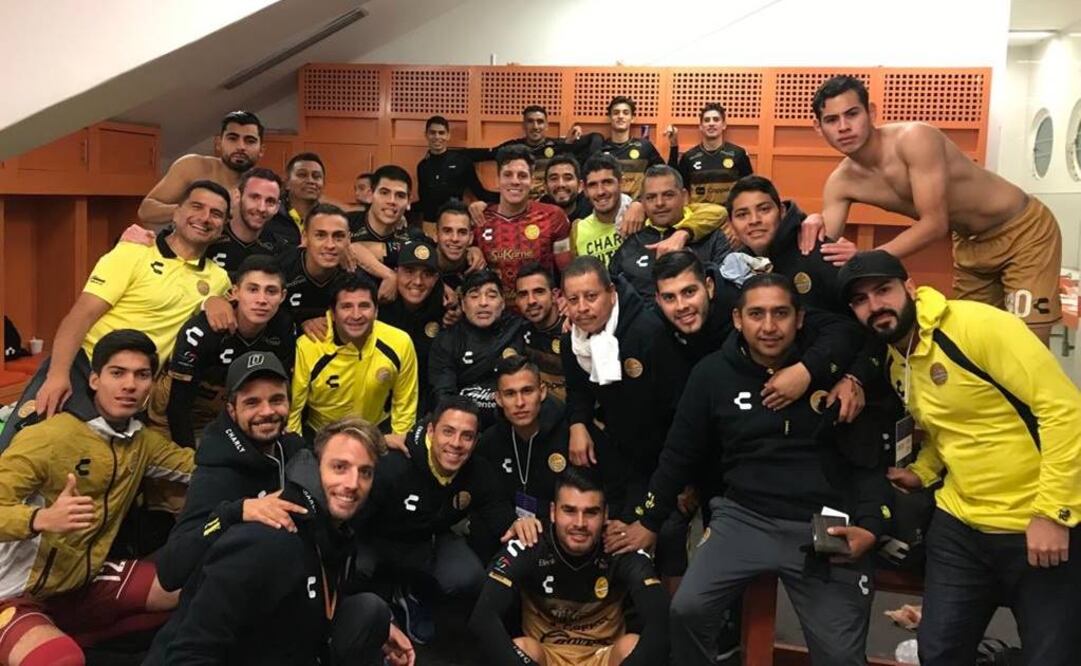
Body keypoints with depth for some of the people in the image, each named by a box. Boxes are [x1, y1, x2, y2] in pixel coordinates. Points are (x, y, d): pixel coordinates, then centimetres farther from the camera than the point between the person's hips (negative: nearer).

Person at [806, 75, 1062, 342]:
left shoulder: (915, 139, -30)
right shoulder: (840, 183, -12)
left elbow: (935, 224, -32)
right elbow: (826, 254, -11)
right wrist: (815, 226, -33)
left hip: (1024, 229, -6)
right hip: (970, 243, 6)